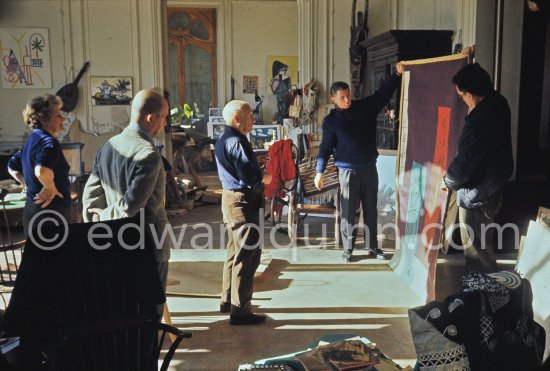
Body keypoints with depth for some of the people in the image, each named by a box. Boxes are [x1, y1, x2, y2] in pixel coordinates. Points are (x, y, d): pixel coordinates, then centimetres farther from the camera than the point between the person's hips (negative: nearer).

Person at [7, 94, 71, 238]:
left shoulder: (32, 140, 13)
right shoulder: (48, 142, -18)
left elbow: (12, 167, 26)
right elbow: (42, 171, -38)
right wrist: (50, 188, -22)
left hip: (33, 209, 10)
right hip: (50, 212, -10)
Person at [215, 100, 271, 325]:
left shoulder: (223, 140, 14)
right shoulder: (236, 142, -18)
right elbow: (251, 178, -24)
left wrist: (258, 177, 9)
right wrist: (265, 178, -4)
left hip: (231, 199, 11)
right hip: (243, 202, -11)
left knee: (235, 253, 19)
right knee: (248, 256, -5)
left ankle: (228, 301, 30)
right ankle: (240, 311, 1)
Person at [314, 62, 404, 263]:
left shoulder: (365, 107, 3)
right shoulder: (331, 120, -4)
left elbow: (383, 93, 1)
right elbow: (326, 147, -3)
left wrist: (397, 74, -14)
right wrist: (319, 172, -9)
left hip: (369, 168, 3)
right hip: (348, 171, -3)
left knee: (371, 209, 11)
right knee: (348, 211, 2)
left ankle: (372, 245, 24)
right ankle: (348, 248, 14)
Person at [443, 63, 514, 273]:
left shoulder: (479, 122, -31)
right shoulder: (497, 102, -3)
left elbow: (465, 161, -22)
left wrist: (448, 181, -4)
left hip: (476, 193, -10)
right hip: (491, 186, 10)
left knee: (476, 247, 5)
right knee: (481, 244, 23)